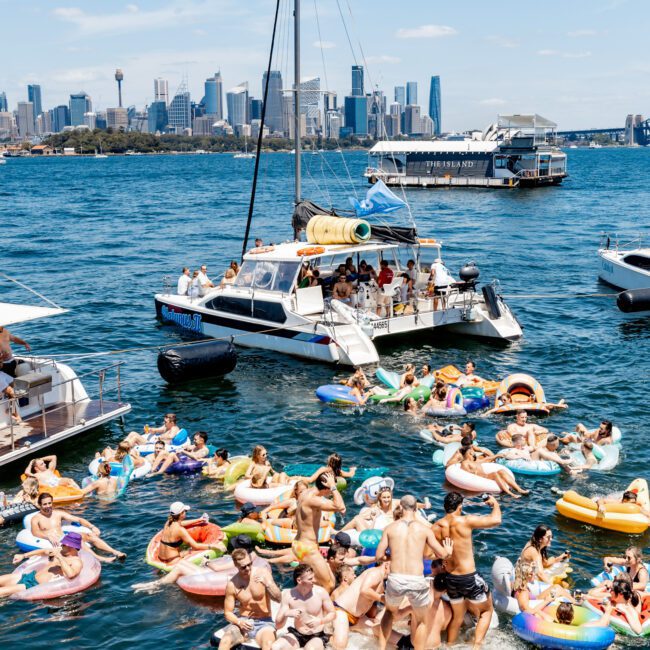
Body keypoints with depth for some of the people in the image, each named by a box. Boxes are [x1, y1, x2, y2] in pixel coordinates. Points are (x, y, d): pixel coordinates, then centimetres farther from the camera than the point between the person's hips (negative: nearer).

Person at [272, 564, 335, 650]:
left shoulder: (321, 592, -14)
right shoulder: (288, 595, -11)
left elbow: (332, 614, 0)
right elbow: (278, 625, -8)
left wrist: (320, 621, -19)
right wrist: (286, 614, -29)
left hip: (317, 636, -2)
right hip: (297, 635, 3)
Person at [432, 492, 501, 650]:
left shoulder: (436, 527, -4)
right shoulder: (465, 521, -18)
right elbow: (496, 520, -15)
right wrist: (495, 503, 4)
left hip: (451, 578, 5)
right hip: (470, 578, -5)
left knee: (457, 617, 26)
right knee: (487, 611, 18)